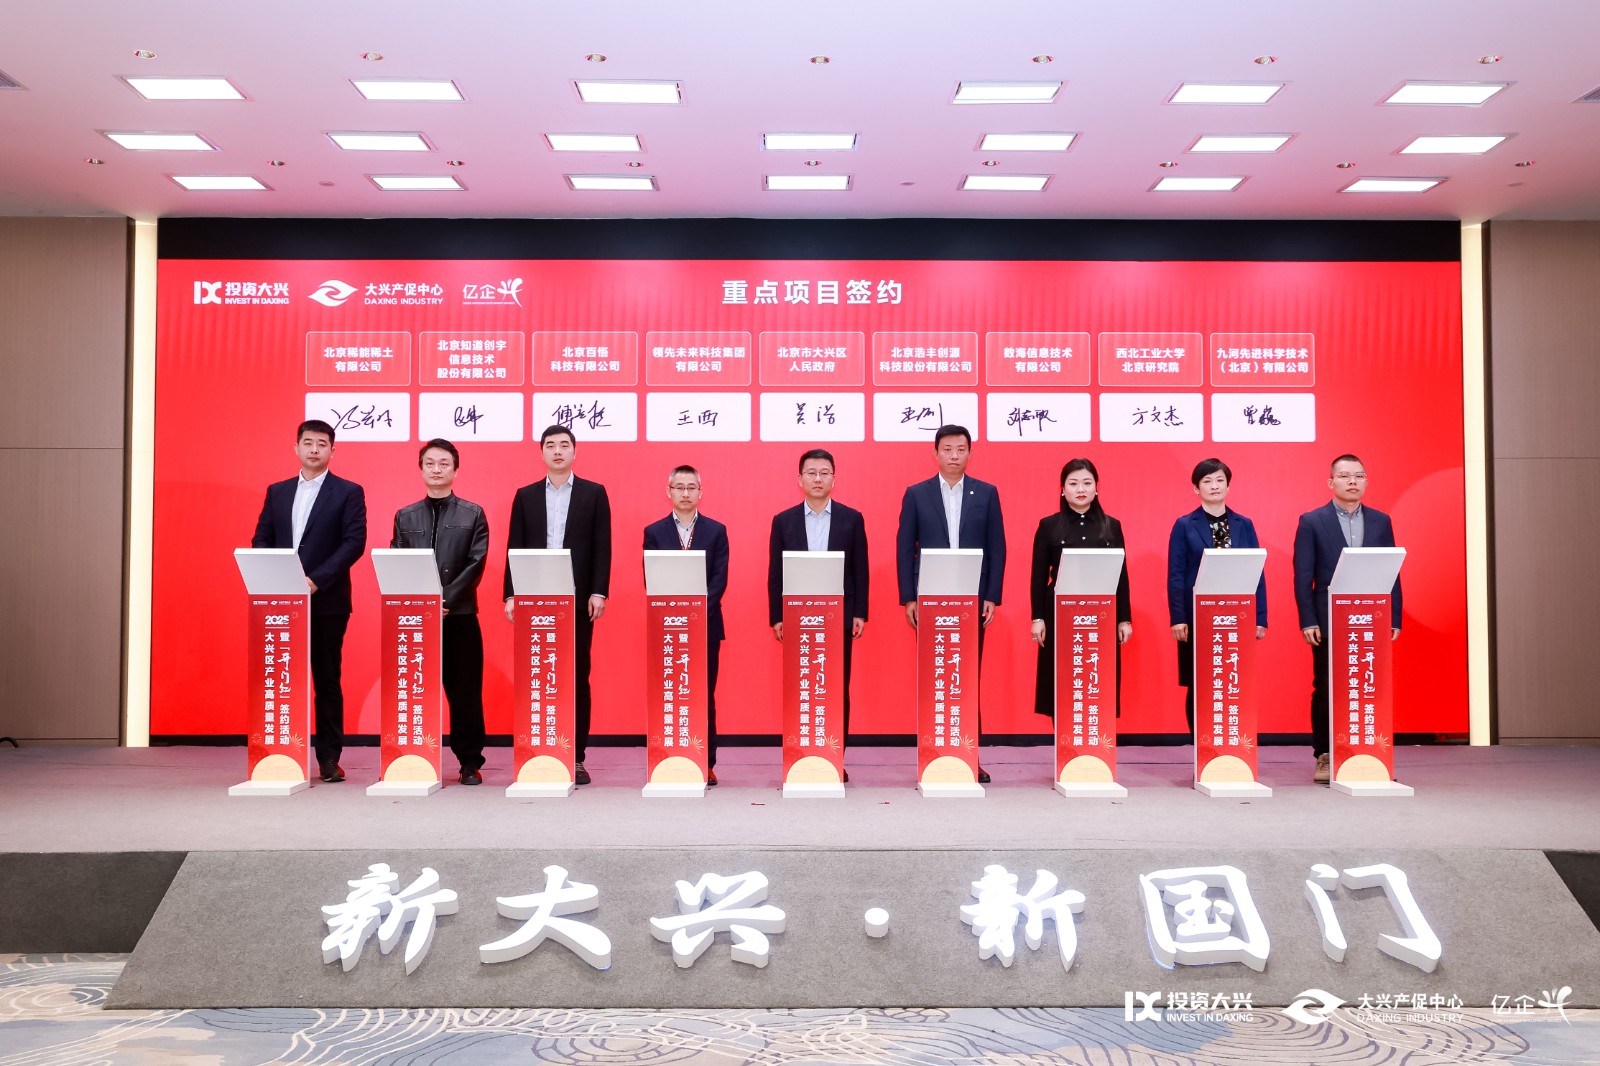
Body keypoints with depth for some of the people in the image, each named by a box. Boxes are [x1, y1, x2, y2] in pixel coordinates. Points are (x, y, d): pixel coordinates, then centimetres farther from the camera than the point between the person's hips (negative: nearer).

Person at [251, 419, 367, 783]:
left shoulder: (348, 492, 1)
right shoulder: (277, 491, 14)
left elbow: (354, 542, -8)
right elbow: (261, 539, 11)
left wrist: (316, 580, -17)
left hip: (326, 600, -3)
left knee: (327, 680, 2)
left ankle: (329, 757, 8)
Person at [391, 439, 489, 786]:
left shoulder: (473, 514, 6)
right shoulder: (405, 517, 12)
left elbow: (476, 564, -3)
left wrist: (446, 601, -12)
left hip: (460, 614, -2)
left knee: (465, 690, 2)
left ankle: (470, 762, 10)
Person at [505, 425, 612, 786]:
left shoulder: (594, 493, 5)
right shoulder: (525, 496, 11)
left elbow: (602, 547, 1)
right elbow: (514, 547, 8)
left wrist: (598, 592, -8)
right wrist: (511, 595, 0)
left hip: (578, 599, -1)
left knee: (577, 677, 2)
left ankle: (576, 758, 7)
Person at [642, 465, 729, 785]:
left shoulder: (716, 531, 7)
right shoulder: (654, 532, 7)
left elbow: (720, 578, 0)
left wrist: (698, 612, -12)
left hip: (706, 624, 0)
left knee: (705, 695, 2)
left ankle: (706, 763, 7)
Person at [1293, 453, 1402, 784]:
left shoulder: (1381, 521, 10)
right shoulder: (1311, 522, 0)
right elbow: (1303, 576, -3)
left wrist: (1394, 619, 2)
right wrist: (1307, 621, -9)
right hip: (1328, 623, -2)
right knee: (1326, 691, 3)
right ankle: (1324, 758, 11)